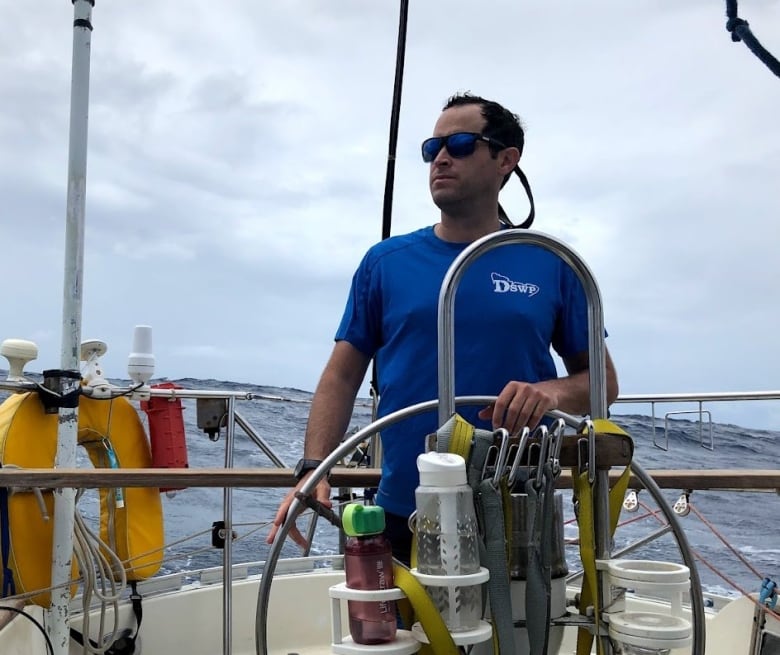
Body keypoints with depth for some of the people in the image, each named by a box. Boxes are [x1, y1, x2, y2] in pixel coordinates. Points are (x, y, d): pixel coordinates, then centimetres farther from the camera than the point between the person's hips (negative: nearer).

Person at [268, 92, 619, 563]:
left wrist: (552, 392, -17)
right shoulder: (386, 262, 3)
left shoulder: (551, 264, 1)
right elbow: (342, 377, 1)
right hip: (404, 517, 1)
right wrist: (313, 470, -12)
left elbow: (603, 379, 4)